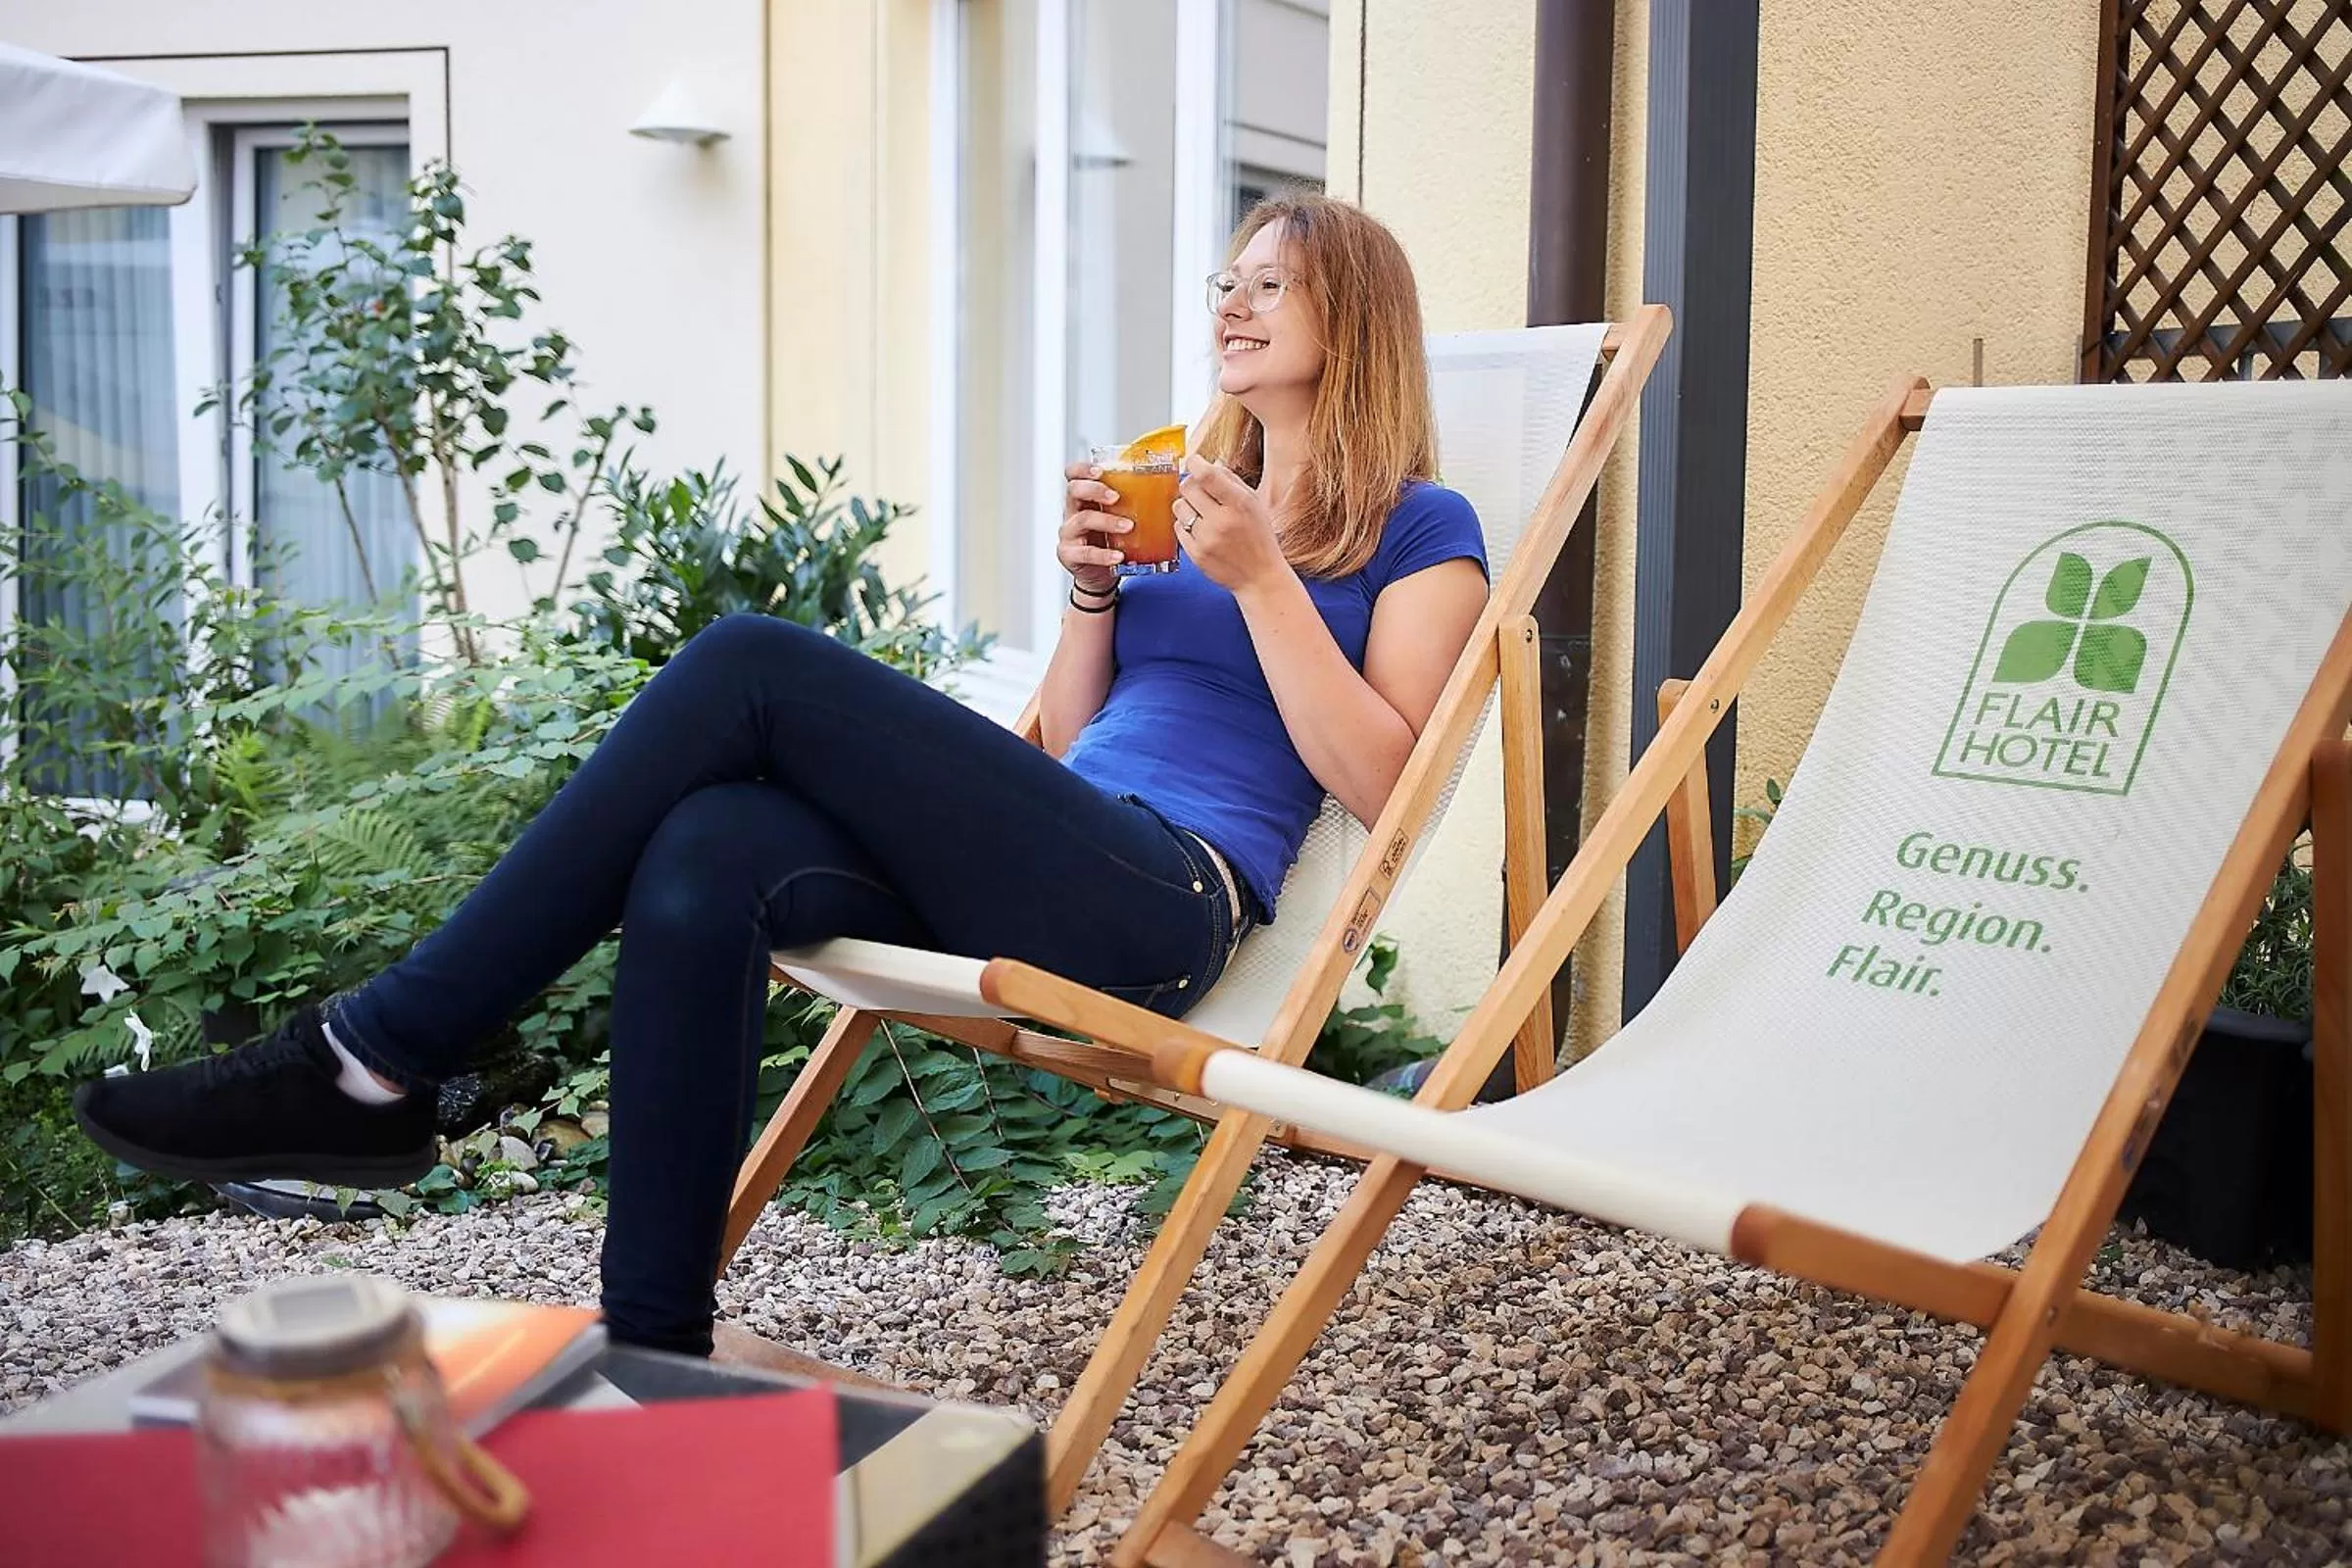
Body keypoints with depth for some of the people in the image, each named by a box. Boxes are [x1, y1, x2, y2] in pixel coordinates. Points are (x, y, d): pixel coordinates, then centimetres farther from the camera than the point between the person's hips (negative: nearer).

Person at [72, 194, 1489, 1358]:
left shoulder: (1417, 529, 9)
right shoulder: (1187, 500, 28)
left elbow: (1373, 780, -4)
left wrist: (1260, 578, -10)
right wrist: (1094, 587, 9)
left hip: (1161, 912, -7)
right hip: (1020, 887, 7)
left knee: (756, 666, -23)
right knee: (699, 866, -26)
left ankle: (379, 1063, -21)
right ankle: (656, 1355, -25)